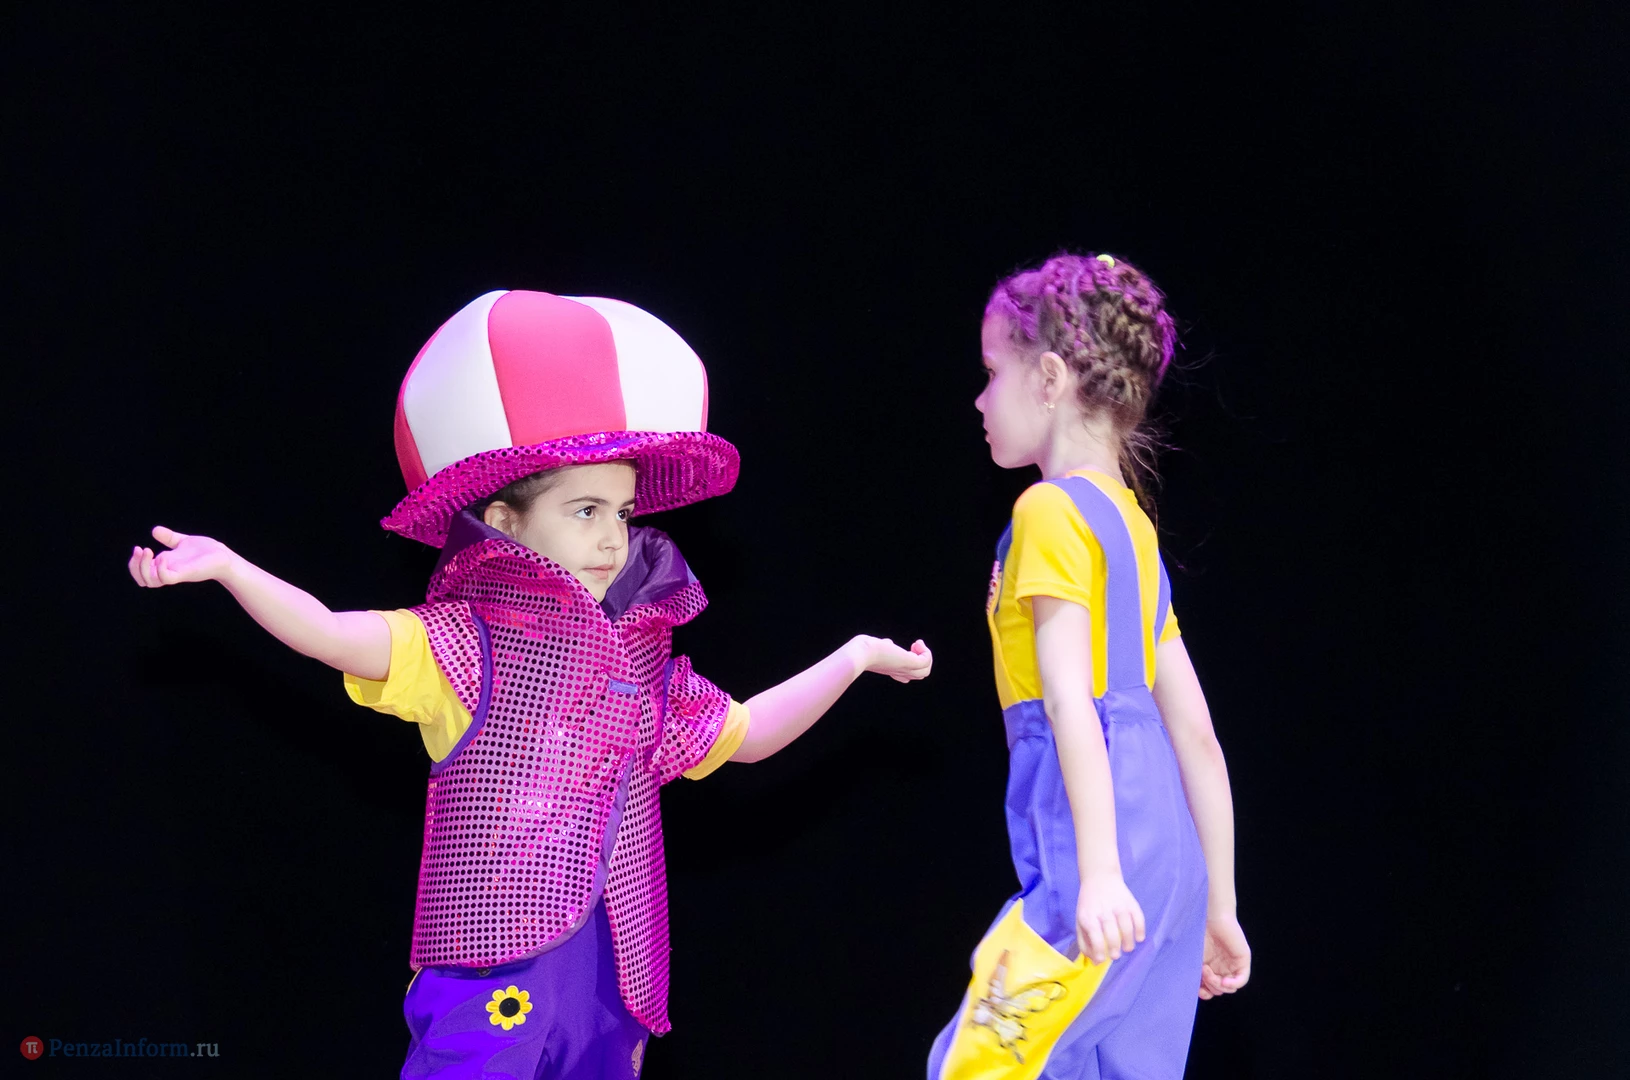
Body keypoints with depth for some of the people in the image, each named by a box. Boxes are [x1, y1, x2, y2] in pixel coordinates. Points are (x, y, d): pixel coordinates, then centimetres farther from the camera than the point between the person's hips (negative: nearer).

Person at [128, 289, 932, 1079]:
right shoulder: (467, 643, -6)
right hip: (498, 969, -6)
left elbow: (744, 734, 28)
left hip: (616, 974, 6)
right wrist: (225, 567, -31)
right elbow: (333, 636, -19)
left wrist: (853, 659, 27)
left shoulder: (644, 659, 13)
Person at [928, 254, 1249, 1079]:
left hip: (1098, 866, -9)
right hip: (1165, 868, 9)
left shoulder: (1052, 509, -5)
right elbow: (1195, 731, 20)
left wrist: (1098, 871, -27)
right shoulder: (1129, 523, 21)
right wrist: (1216, 906, 23)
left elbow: (1070, 698, -18)